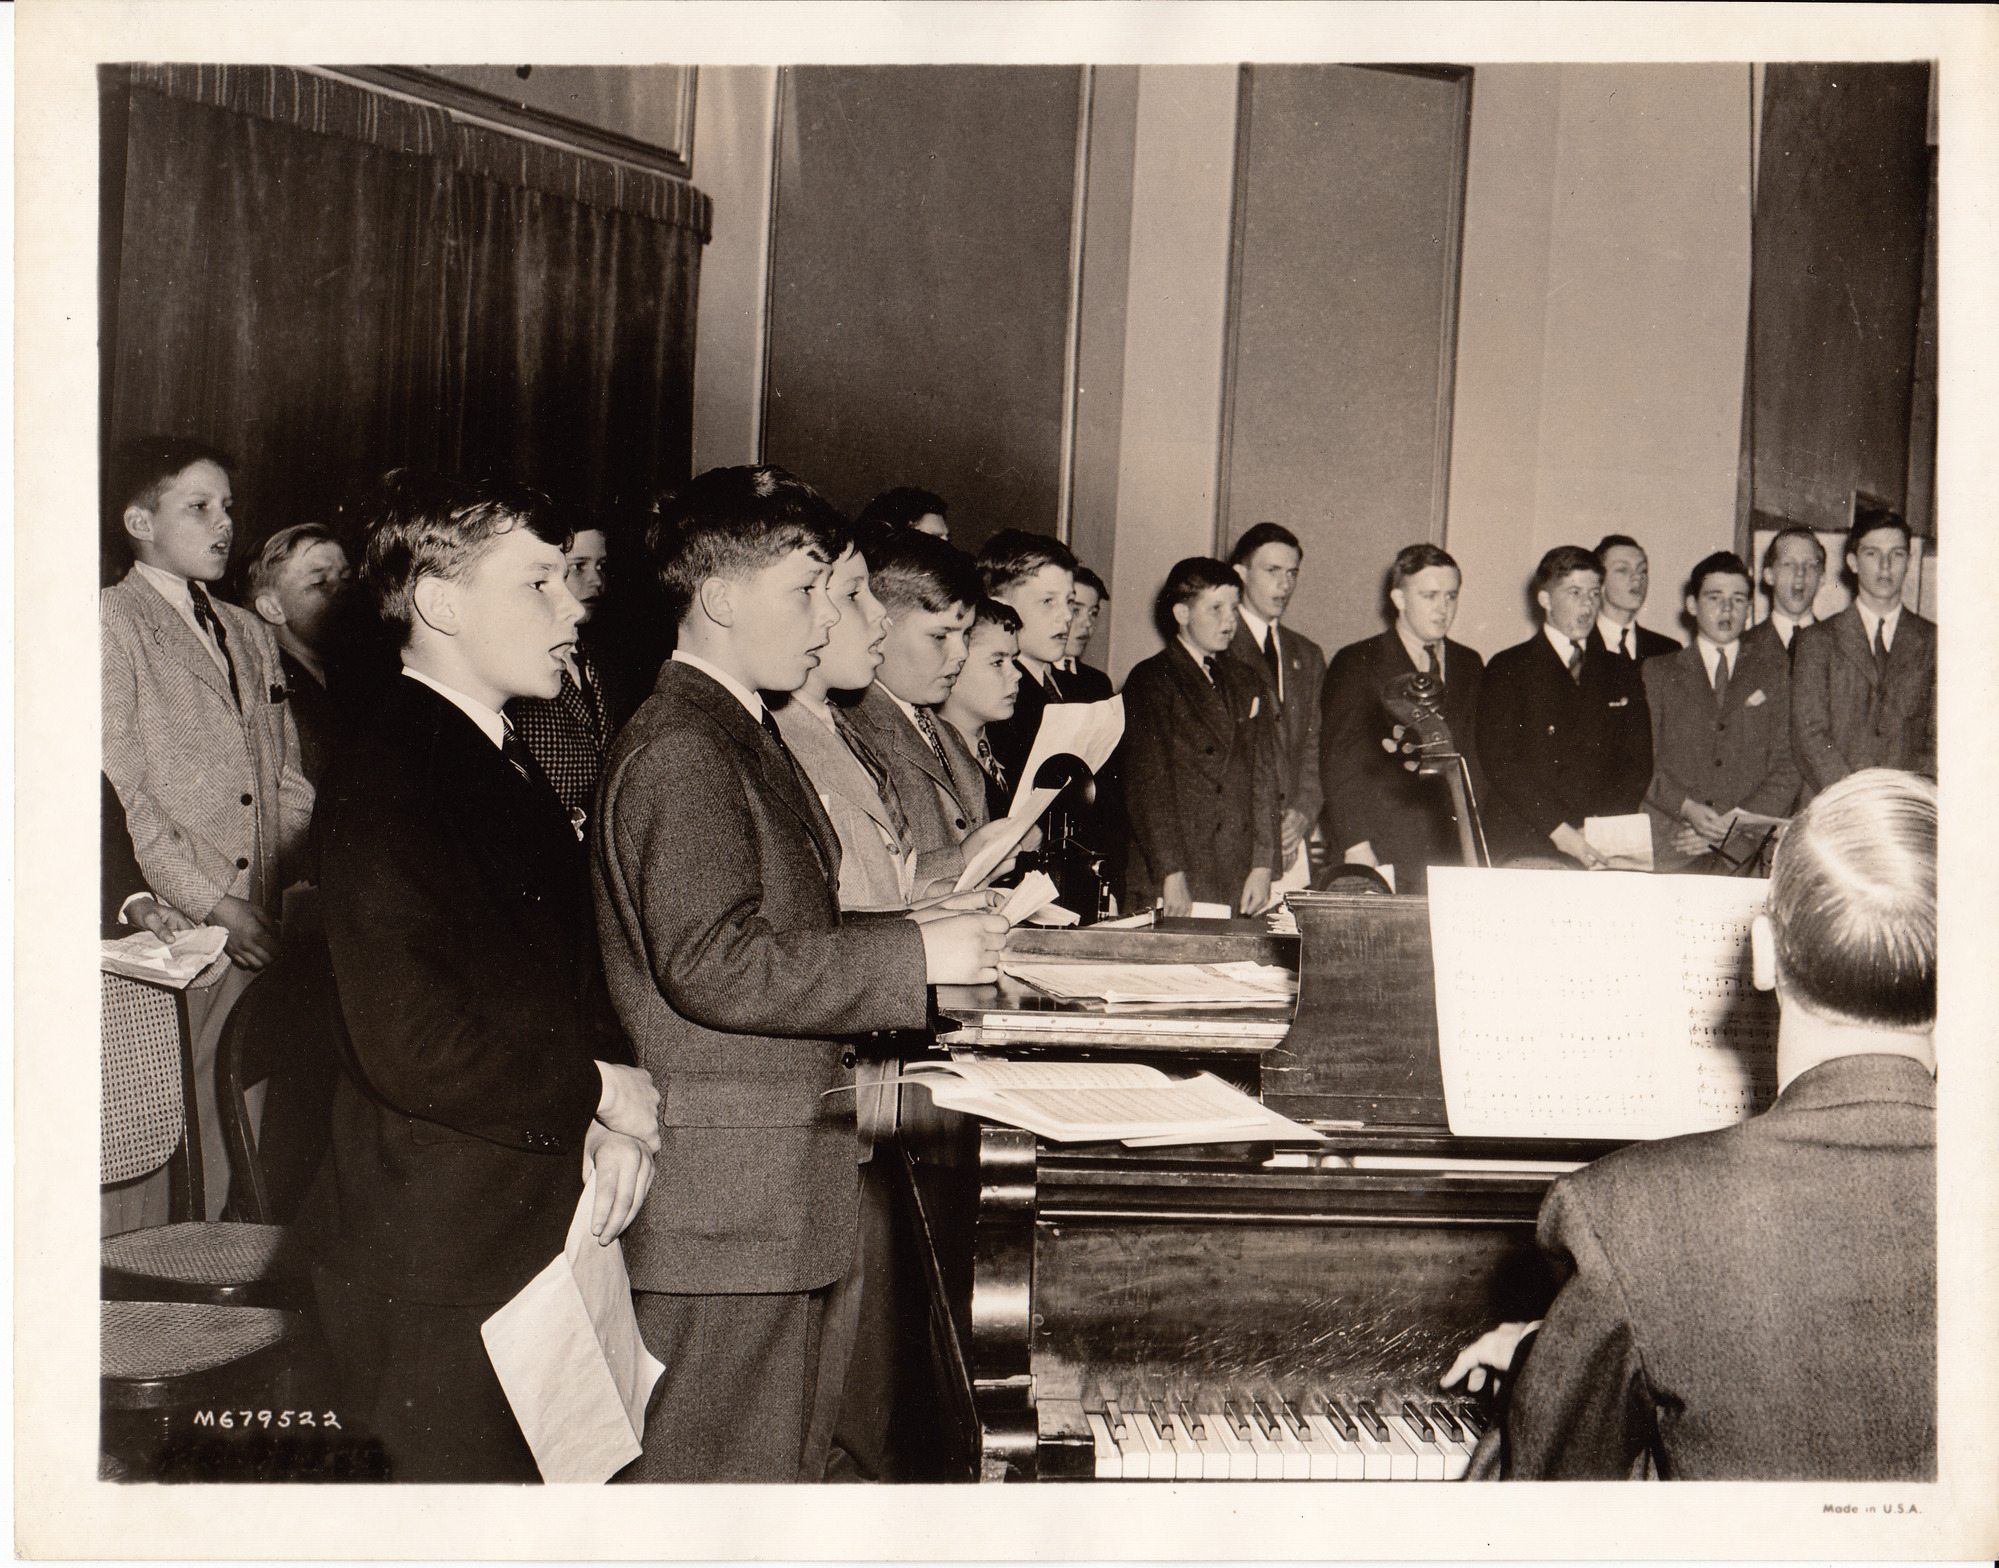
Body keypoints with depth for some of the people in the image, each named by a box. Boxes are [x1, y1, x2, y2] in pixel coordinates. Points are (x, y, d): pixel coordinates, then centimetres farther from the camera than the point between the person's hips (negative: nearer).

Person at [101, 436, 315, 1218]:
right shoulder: (109, 622, -2)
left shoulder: (250, 634, 20)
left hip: (254, 931, 6)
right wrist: (215, 903, -12)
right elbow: (121, 795, -10)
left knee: (232, 1132, 4)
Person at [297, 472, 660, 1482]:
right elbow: (414, 1048, -27)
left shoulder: (509, 769, 12)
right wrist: (598, 1092, -14)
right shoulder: (381, 790, -19)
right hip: (437, 1264, -9)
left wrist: (611, 1116, -3)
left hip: (538, 1231, 9)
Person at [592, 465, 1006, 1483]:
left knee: (791, 1463, 16)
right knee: (723, 1475, -1)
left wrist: (936, 929, 10)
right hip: (727, 1197, -10)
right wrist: (915, 957, -20)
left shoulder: (746, 734, 18)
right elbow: (714, 966, -25)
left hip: (786, 1199, 10)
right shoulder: (680, 751, -15)